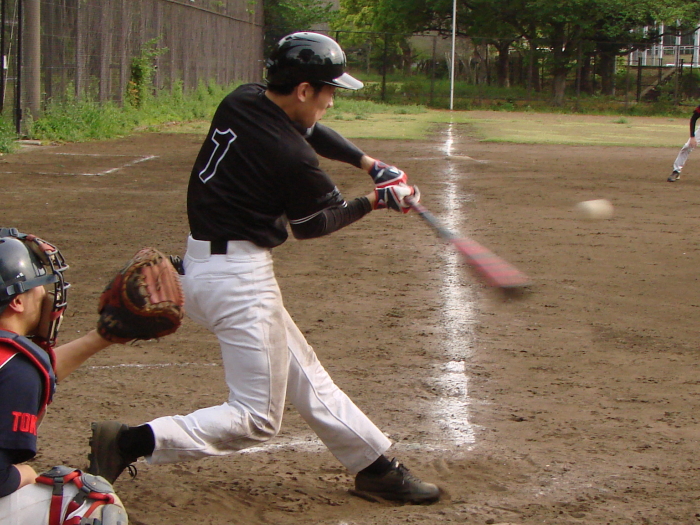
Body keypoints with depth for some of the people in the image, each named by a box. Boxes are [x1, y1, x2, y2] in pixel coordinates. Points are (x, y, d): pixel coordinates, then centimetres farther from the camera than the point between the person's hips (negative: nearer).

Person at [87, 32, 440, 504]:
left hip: (202, 262, 10)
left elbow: (307, 130, 21)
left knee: (304, 375, 19)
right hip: (239, 276, -10)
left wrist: (368, 163, 15)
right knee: (257, 419, -2)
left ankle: (376, 466, 30)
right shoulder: (294, 159, -21)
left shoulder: (241, 101, 3)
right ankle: (132, 443, -9)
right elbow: (311, 225, -2)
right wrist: (376, 202, 9)